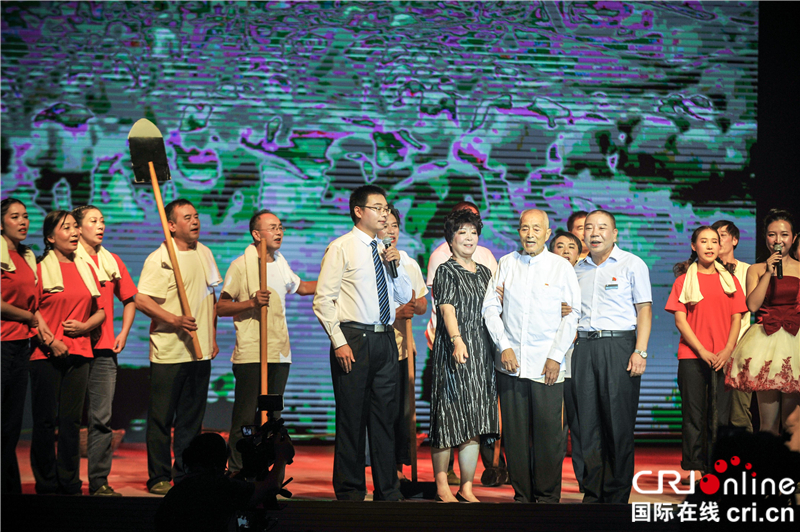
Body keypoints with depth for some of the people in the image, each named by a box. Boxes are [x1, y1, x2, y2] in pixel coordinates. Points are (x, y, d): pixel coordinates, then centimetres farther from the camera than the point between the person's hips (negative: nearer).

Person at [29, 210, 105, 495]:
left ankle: (70, 483, 11)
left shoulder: (85, 268, 15)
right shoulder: (40, 268, -1)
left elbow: (100, 311, 17)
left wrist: (85, 326, -2)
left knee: (71, 420, 5)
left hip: (79, 353, 4)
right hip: (46, 354, -4)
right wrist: (50, 342, -15)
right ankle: (46, 484, 7)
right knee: (45, 420, -1)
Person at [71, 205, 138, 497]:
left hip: (104, 349, 4)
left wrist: (124, 333, 13)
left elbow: (130, 299, 24)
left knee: (101, 417, 1)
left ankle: (99, 481, 4)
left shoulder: (113, 262, 16)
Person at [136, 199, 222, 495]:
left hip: (200, 351, 6)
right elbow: (141, 300, -14)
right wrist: (174, 320, -22)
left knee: (192, 418, 9)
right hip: (168, 352, -6)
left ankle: (185, 476, 17)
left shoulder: (204, 254, 12)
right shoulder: (158, 259, -9)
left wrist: (213, 335, 15)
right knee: (161, 418, 1)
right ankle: (158, 478, 10)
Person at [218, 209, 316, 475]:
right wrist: (251, 302, -20)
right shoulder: (241, 265, -5)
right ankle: (236, 472, 3)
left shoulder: (280, 262, 15)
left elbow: (300, 287, 32)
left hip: (280, 353, 7)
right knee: (245, 417, -5)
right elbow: (221, 307, -7)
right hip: (251, 353, -6)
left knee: (271, 417, 8)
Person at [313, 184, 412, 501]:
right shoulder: (341, 248, -3)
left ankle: (387, 490, 18)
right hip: (354, 339, -6)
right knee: (352, 418, -1)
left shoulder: (384, 250, 15)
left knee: (385, 416, 10)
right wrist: (339, 342, -15)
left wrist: (396, 266, 2)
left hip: (385, 341, 6)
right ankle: (350, 492, 9)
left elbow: (405, 297, 20)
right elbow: (323, 300, -8)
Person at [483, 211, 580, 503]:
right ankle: (522, 494, 12)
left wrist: (556, 357, -6)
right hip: (510, 362, 2)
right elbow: (491, 307, 8)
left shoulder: (562, 268, 4)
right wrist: (504, 346, -3)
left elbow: (572, 315, 1)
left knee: (548, 433, -3)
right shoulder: (506, 264, 9)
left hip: (547, 366, -2)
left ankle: (547, 496, 8)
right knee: (515, 433, 4)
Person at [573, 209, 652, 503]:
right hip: (584, 347, 4)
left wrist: (640, 351, -11)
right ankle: (592, 492, 9)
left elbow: (644, 310, -1)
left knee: (619, 423, -4)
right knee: (587, 421, 2)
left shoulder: (632, 264, 4)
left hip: (619, 345, -4)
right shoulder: (578, 269, 17)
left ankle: (617, 495, 3)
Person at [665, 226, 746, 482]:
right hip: (691, 356, -2)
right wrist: (702, 351, -10)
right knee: (694, 415, -1)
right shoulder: (684, 279, 7)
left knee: (721, 416, 0)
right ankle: (694, 467, 3)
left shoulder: (729, 279, 13)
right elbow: (680, 320, 0)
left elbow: (736, 318, 9)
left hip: (724, 357, 2)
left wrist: (728, 350, -7)